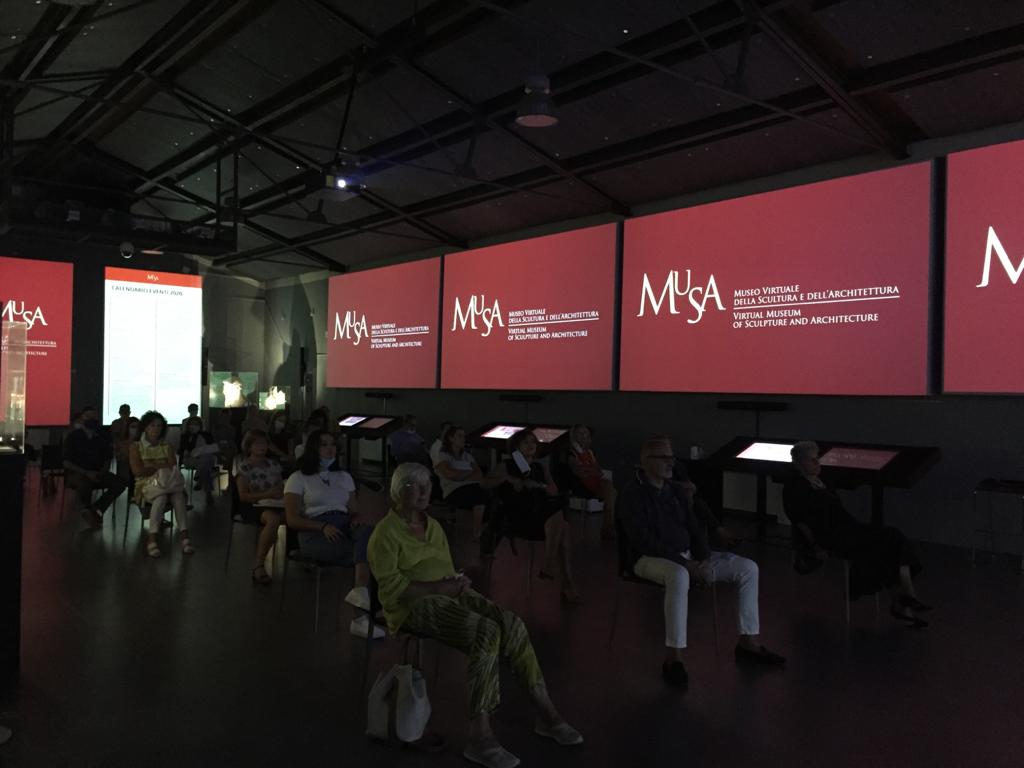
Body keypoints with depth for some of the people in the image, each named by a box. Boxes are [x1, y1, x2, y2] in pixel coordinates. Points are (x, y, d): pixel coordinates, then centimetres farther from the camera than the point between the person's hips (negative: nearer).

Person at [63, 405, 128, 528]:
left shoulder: (103, 436, 7)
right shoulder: (74, 436, -2)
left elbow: (107, 459, 14)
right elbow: (66, 463, -5)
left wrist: (103, 471, -9)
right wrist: (86, 473, -19)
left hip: (98, 473, 3)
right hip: (77, 473, -3)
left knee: (120, 483, -24)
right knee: (84, 483, -39)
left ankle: (95, 510, -22)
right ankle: (92, 511, -13)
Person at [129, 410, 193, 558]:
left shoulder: (167, 447, 19)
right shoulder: (136, 447, 10)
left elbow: (173, 468, 5)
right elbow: (137, 470, -5)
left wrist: (152, 466, -6)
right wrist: (162, 466, -1)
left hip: (167, 483, 3)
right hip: (146, 484, -3)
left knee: (178, 494, -35)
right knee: (161, 497, -39)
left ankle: (184, 535, -45)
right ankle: (152, 538, -42)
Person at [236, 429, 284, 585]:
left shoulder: (273, 465, 16)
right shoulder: (244, 468, 1)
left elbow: (282, 488, 22)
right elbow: (243, 496, -6)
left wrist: (280, 493, -3)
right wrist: (267, 494, -16)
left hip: (273, 506, 5)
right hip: (252, 507, -4)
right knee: (273, 519, -39)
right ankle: (259, 565, -33)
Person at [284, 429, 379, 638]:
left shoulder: (344, 477, 26)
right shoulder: (299, 478, 11)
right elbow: (292, 519, 2)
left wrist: (355, 519, -1)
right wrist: (323, 527, -14)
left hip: (345, 526, 4)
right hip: (314, 533, -4)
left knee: (368, 532, -36)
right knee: (369, 552, -33)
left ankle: (360, 593, -50)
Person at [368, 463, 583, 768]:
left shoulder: (433, 525, 20)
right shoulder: (386, 533, -4)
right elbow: (390, 586, -13)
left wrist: (457, 581, -2)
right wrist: (437, 587, -20)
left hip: (448, 595, 7)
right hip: (414, 605, -7)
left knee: (511, 623, -18)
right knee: (487, 632, -31)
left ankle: (546, 712, -12)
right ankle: (480, 737, -31)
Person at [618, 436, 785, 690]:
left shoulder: (675, 491, 13)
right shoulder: (632, 494, -11)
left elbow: (694, 529, 14)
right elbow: (642, 541, -19)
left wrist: (704, 560, -6)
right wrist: (684, 563, -23)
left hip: (687, 555, 8)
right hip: (650, 558, -8)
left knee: (748, 568, -2)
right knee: (678, 576, -43)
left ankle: (748, 643, 6)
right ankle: (674, 658, -34)